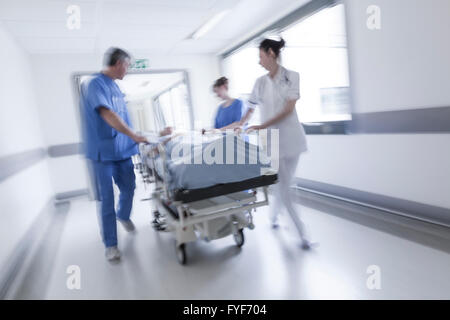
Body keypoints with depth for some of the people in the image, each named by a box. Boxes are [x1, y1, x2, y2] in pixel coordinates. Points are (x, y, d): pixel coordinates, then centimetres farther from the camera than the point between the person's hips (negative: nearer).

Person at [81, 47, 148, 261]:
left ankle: (123, 216, 46)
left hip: (122, 150, 8)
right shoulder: (95, 84, -13)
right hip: (103, 153, -8)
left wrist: (134, 140, 19)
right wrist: (134, 135, -27)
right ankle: (110, 244, 13)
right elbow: (107, 115, -25)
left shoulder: (115, 86, 14)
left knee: (128, 188, 17)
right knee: (106, 199, 0)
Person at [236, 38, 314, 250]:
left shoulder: (292, 77, 0)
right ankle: (302, 233, 0)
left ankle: (274, 215, 34)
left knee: (284, 184, 7)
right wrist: (239, 127, 15)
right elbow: (251, 109, 18)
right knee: (282, 186, -7)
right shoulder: (260, 82, 10)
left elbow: (288, 109, -9)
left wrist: (262, 126, -14)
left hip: (291, 137, -1)